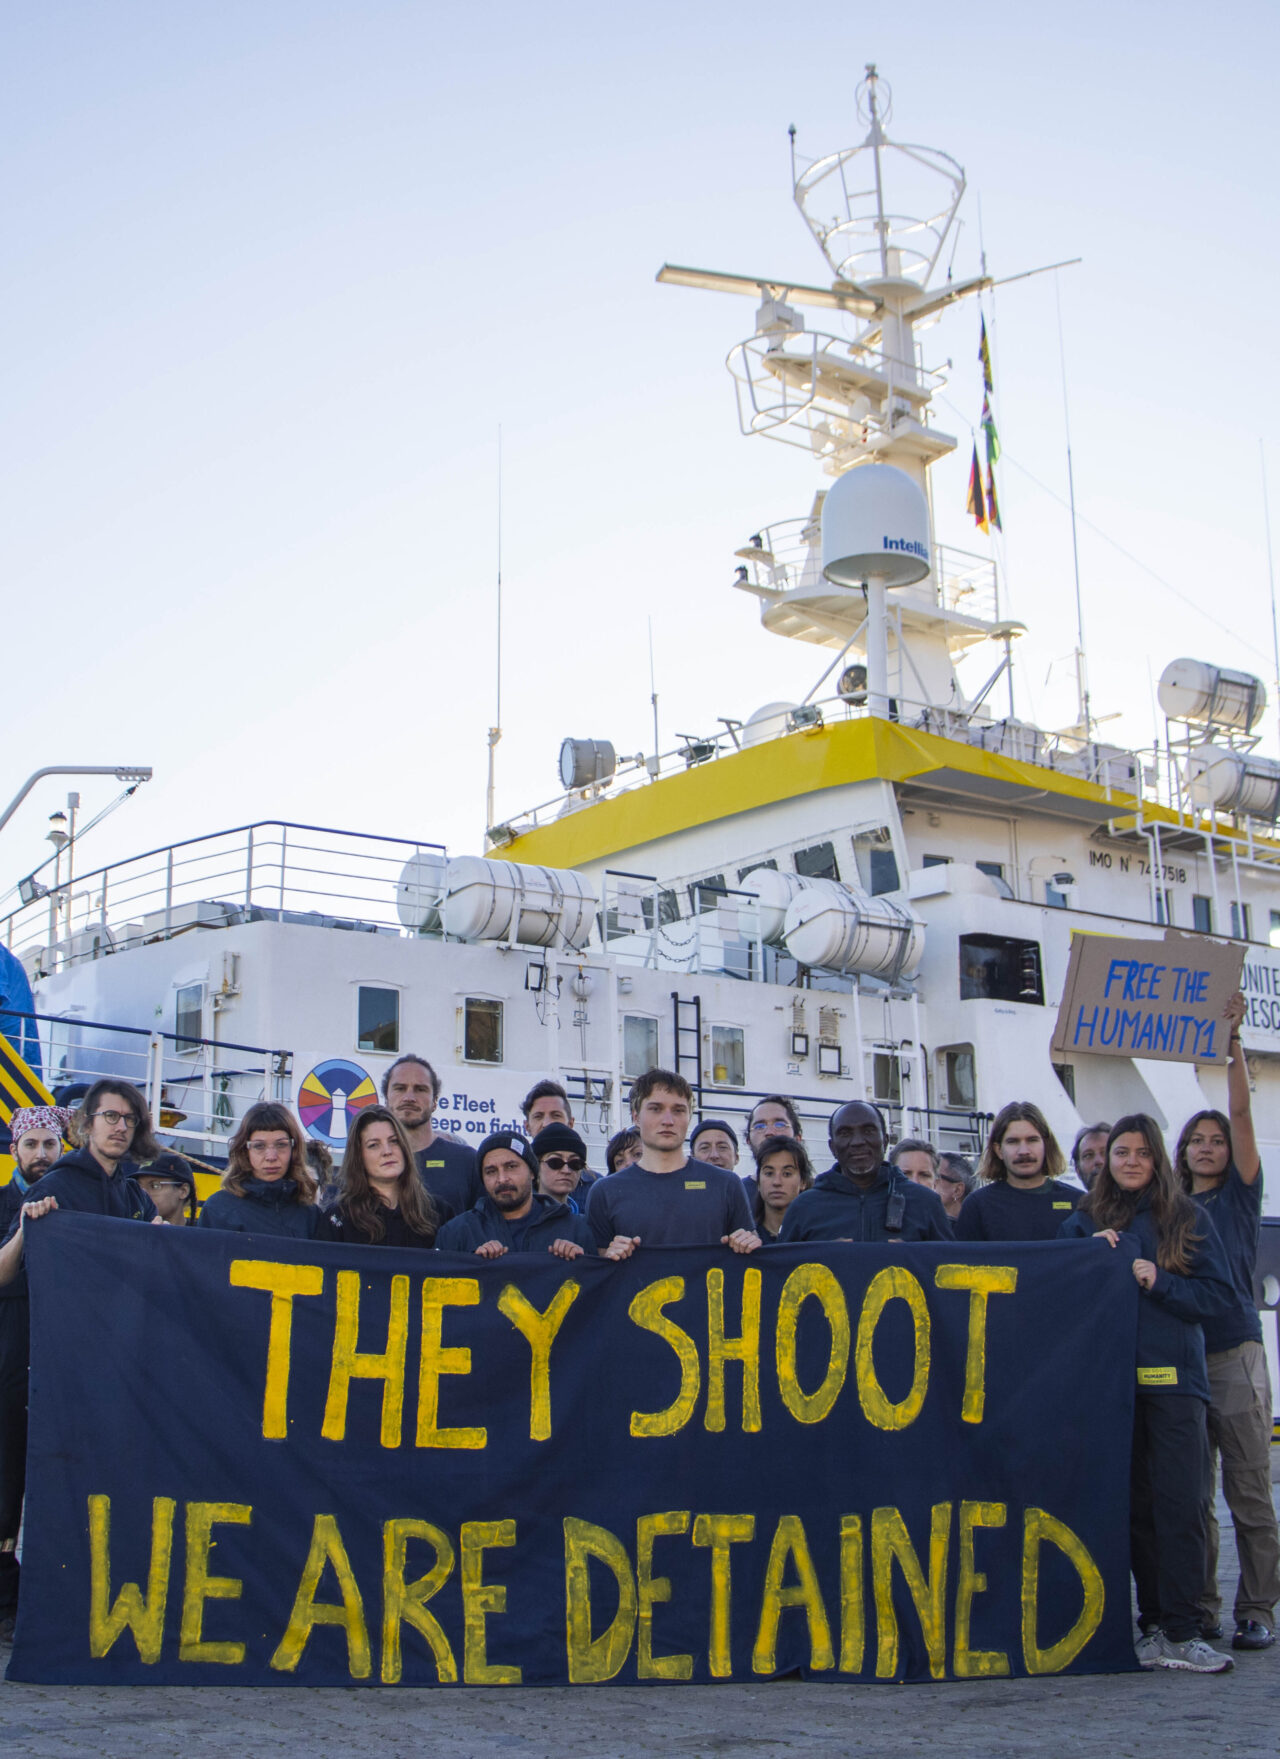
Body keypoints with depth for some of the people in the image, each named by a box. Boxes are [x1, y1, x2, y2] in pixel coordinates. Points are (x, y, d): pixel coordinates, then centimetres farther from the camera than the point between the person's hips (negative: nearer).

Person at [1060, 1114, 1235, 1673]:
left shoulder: (1188, 1218, 8)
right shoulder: (1083, 1222, 12)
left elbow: (1219, 1292, 3)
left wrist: (1159, 1282, -9)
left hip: (1172, 1373, -2)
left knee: (1181, 1500, -9)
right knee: (1134, 1502, 4)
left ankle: (1180, 1632, -6)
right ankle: (1155, 1624, 11)